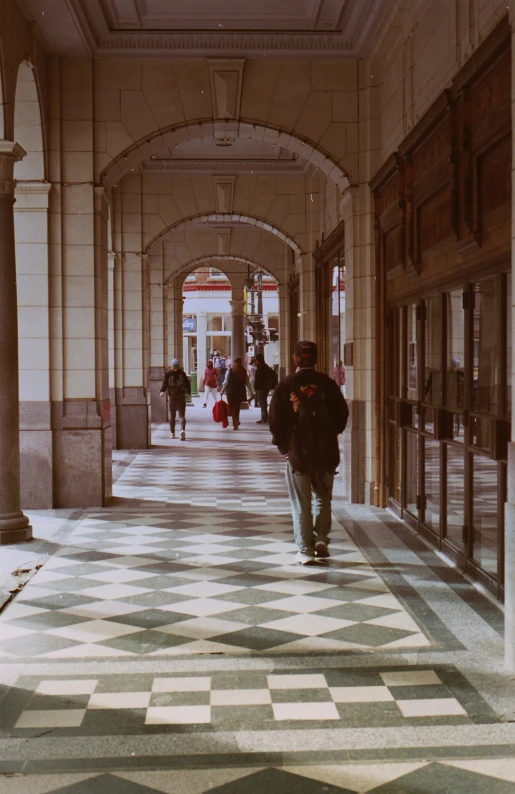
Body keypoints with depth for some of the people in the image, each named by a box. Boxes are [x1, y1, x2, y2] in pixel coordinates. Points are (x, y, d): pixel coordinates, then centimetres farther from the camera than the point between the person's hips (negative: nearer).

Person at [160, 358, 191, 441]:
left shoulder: (168, 374, 0)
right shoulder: (182, 374, 2)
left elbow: (164, 383, -12)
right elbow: (187, 383, 5)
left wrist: (162, 391, -21)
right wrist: (188, 392, 19)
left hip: (171, 397, 0)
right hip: (181, 397, 0)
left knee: (172, 415, 13)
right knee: (182, 415, 0)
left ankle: (172, 433, 19)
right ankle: (183, 430, -24)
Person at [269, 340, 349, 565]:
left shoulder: (285, 387, -5)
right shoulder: (327, 384, -3)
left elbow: (276, 420, -5)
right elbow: (342, 414, 0)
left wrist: (282, 445, 9)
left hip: (296, 452, -1)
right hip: (326, 451, 1)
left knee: (300, 503, 6)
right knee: (322, 497, 18)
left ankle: (305, 550, 5)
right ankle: (321, 538, 6)